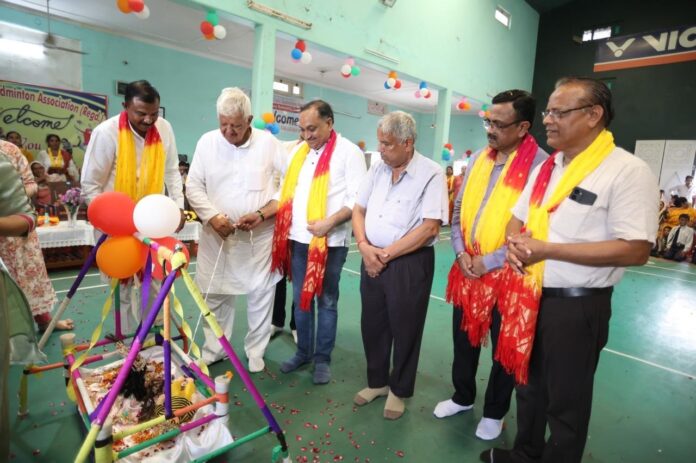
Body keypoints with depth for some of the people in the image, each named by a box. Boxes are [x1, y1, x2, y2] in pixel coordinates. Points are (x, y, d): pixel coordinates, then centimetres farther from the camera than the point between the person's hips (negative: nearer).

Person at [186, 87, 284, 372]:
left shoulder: (269, 143, -3)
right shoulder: (207, 142, 2)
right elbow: (193, 186, 4)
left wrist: (263, 213, -12)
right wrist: (212, 217, -12)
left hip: (260, 236, -1)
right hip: (217, 235, 2)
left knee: (261, 297, 8)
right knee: (215, 295, 11)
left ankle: (256, 354, 28)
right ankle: (213, 350, 32)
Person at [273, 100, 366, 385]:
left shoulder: (349, 152, -6)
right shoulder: (298, 151, 12)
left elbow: (357, 198, -11)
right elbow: (285, 190, 15)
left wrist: (329, 222, -21)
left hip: (330, 241, -5)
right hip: (297, 238, 6)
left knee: (326, 301, 8)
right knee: (300, 299, 14)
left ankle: (322, 358, 23)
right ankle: (303, 351, 31)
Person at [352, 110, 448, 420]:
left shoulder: (431, 174, -13)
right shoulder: (377, 169, 6)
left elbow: (429, 228, -19)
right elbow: (358, 210, 9)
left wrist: (387, 254, -15)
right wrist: (364, 246, -8)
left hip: (410, 263, -6)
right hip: (372, 258, 6)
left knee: (404, 329, 9)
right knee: (372, 324, 16)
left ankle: (399, 390, 32)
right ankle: (377, 382, 38)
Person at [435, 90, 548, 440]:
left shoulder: (540, 165, -13)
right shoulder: (478, 160, 6)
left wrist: (488, 261, -15)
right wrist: (461, 253, -4)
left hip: (507, 275, -5)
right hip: (467, 270, 6)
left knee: (504, 348, 14)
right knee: (463, 337, 19)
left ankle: (494, 412, 37)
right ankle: (463, 397, 42)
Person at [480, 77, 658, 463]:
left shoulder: (628, 171, -14)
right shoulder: (545, 167, 9)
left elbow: (635, 250, -20)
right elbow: (517, 220, 15)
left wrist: (546, 249, -24)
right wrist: (514, 243, -9)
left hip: (577, 306, -7)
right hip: (527, 297, 8)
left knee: (566, 401, 13)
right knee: (528, 387, 24)